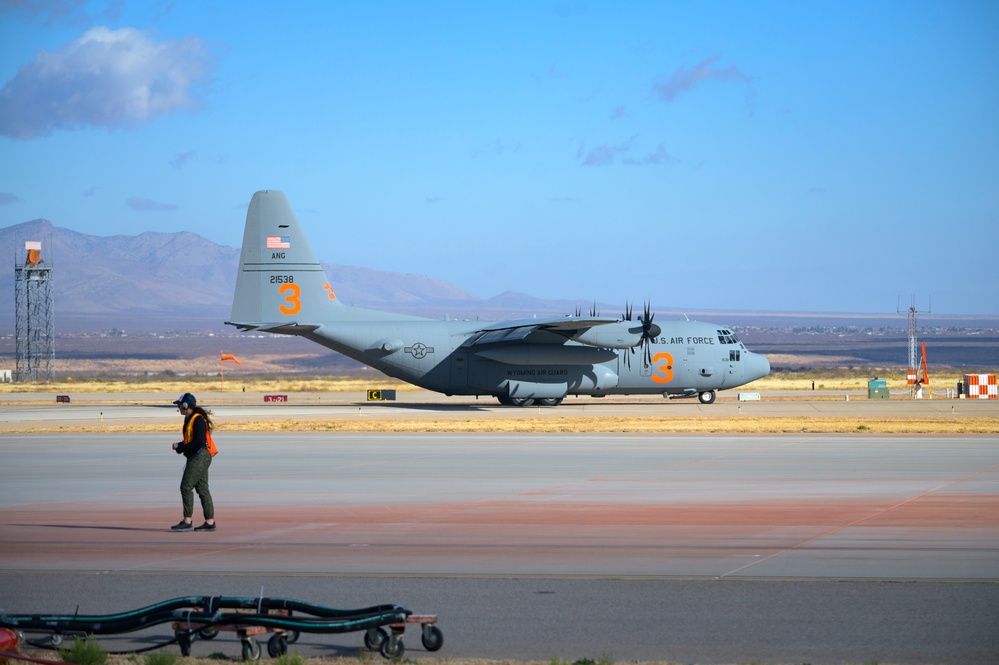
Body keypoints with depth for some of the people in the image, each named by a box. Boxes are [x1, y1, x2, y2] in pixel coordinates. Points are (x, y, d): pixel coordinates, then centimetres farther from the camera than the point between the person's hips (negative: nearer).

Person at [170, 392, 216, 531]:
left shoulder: (198, 419, -15)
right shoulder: (189, 419, 16)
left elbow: (199, 442, -22)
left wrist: (181, 448, -16)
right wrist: (179, 445, 6)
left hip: (200, 456, -10)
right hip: (197, 458, 10)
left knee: (186, 487, -11)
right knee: (202, 489, 9)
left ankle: (187, 522, -11)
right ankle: (210, 522, 10)